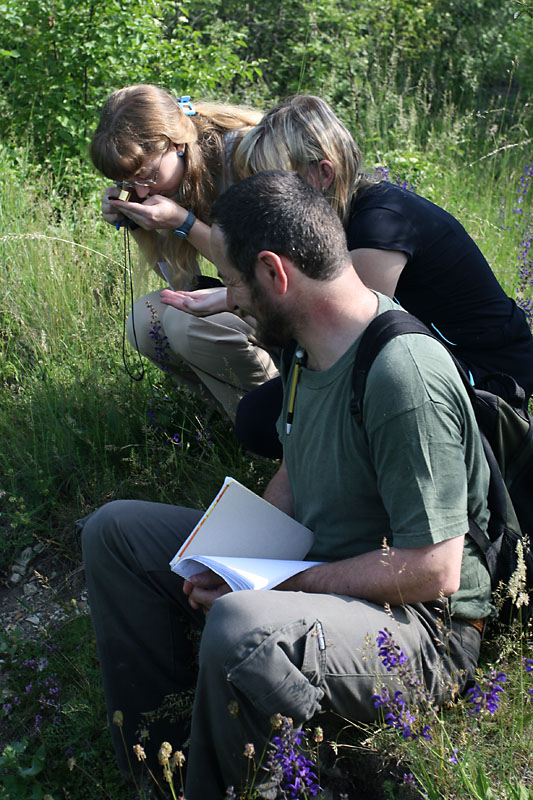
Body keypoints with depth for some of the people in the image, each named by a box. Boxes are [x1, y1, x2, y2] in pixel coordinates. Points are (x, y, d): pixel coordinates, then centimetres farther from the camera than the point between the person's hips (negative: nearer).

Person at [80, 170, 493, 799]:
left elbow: (433, 570, -26)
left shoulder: (405, 374, -28)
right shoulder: (311, 345, 2)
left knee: (240, 629, -41)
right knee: (113, 531, 7)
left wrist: (277, 582, -20)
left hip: (422, 628, -9)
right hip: (309, 571, 10)